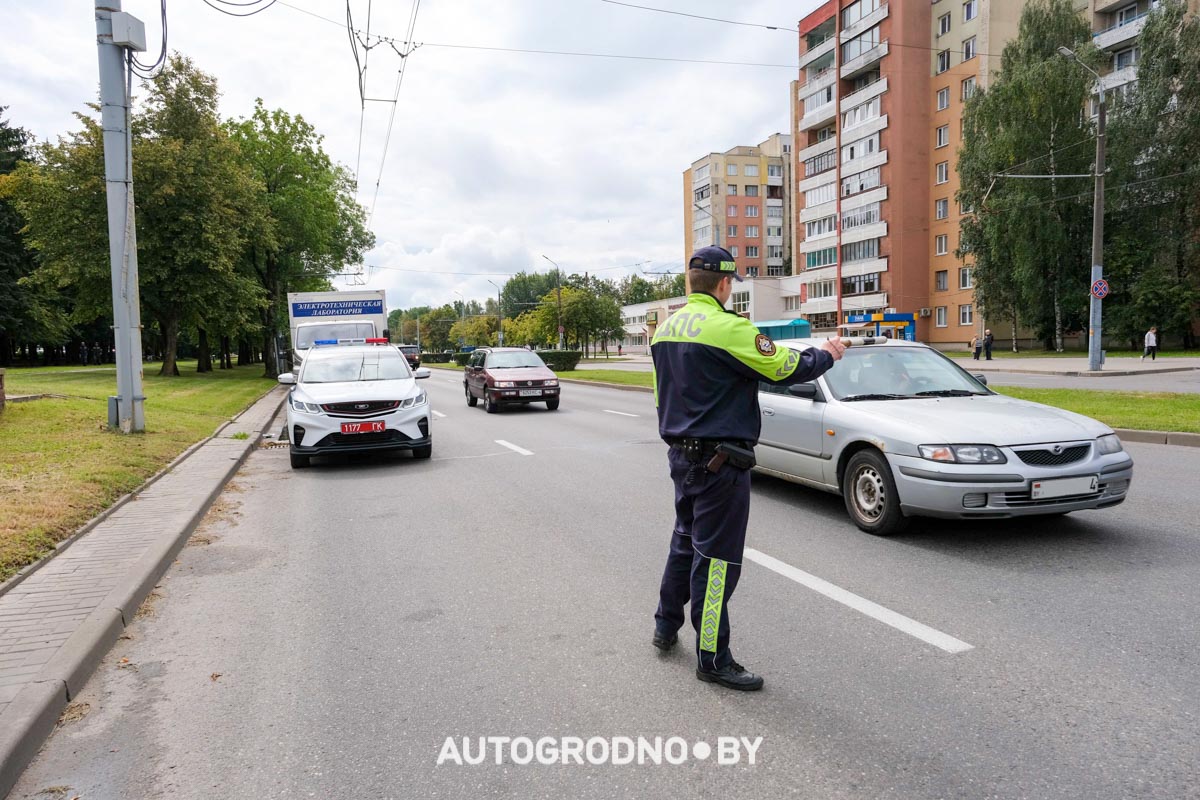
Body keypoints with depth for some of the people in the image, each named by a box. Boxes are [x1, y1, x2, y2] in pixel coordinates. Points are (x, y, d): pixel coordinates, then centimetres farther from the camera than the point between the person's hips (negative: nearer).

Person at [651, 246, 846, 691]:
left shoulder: (666, 329, 9)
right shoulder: (727, 327, -18)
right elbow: (784, 369, -13)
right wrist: (826, 354, 5)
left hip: (680, 452, 9)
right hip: (718, 459, -9)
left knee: (686, 541, 22)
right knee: (717, 558, -1)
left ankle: (666, 627, 34)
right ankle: (713, 659, 8)